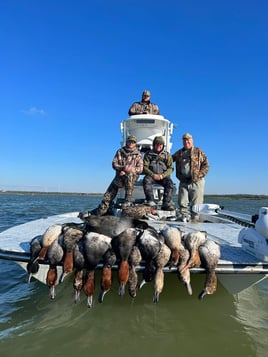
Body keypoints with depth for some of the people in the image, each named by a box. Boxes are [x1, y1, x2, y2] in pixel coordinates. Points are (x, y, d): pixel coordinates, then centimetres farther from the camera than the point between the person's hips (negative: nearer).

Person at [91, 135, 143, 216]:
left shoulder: (138, 154, 3)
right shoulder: (120, 151, 9)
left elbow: (140, 169, -3)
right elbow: (114, 164, 2)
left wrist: (130, 170, -21)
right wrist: (123, 168, -17)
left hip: (132, 176, -3)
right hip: (119, 176, 3)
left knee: (129, 175, -38)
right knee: (109, 192, -7)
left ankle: (128, 199, -29)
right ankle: (100, 211, 3)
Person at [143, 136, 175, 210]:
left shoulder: (167, 155, 7)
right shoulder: (148, 154, 6)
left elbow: (170, 168, 2)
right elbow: (144, 167, -1)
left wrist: (162, 175, -16)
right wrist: (153, 175, -16)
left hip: (163, 176, 1)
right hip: (151, 175, 0)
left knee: (170, 183, -29)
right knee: (146, 180, -33)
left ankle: (166, 204, -27)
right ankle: (150, 201, -34)